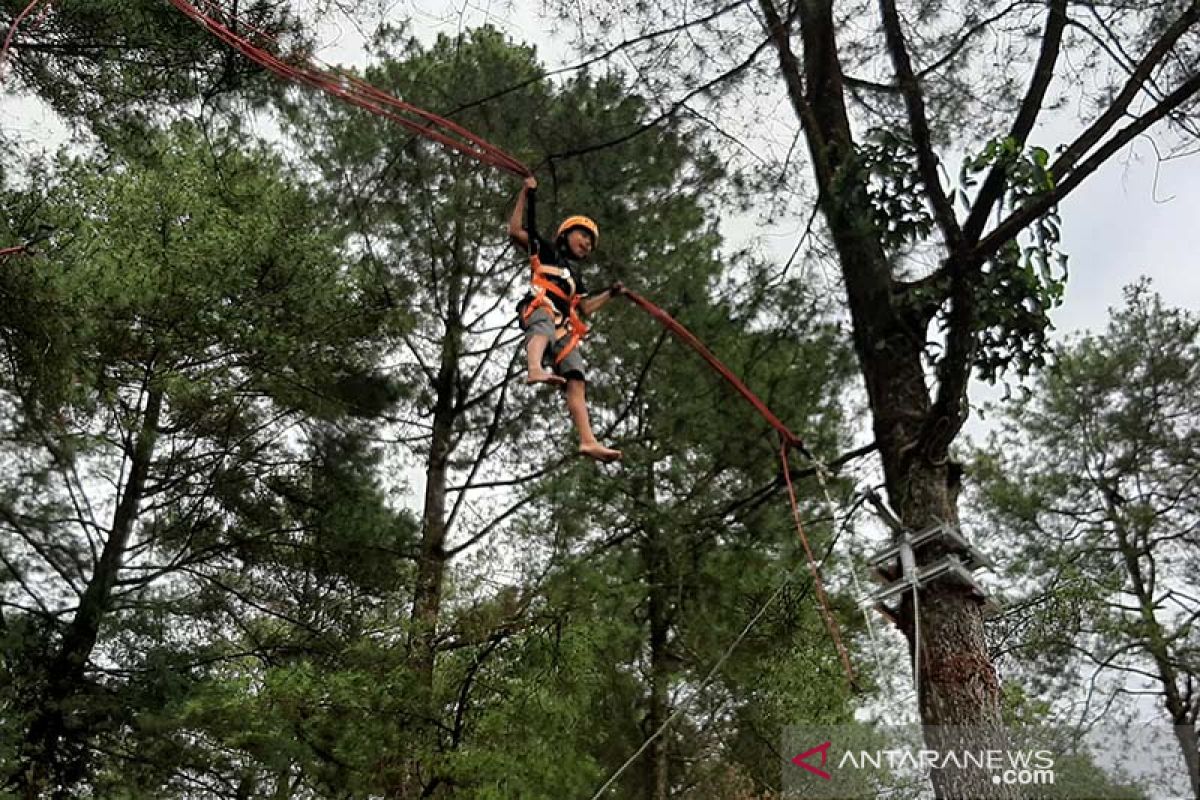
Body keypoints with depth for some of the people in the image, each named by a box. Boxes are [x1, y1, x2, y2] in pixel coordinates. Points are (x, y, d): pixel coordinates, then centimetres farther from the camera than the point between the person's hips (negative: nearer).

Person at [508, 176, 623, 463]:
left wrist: (611, 293, 39)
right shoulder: (545, 251, 22)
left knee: (576, 381, -11)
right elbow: (515, 231, 12)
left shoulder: (574, 276, 39)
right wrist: (526, 195, 13)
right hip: (539, 310, -6)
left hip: (564, 331, 6)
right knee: (544, 326, -43)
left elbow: (586, 308, 41)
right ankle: (536, 369, -75)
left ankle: (588, 441, -23)